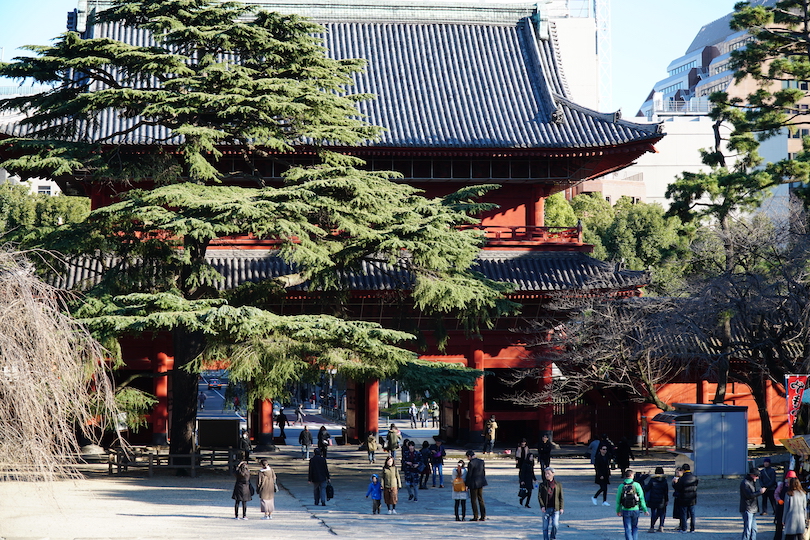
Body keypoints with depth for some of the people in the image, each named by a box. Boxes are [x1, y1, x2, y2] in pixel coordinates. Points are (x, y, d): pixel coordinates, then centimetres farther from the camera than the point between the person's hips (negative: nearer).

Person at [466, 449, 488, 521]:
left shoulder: (471, 463, -17)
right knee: (481, 499, 14)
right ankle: (483, 516, 14)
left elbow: (469, 475, -15)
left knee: (473, 500, 3)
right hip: (480, 483, 7)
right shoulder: (481, 461, 4)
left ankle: (476, 517, 3)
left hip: (474, 483, -7)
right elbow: (484, 471, 10)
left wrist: (467, 485, -8)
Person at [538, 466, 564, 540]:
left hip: (555, 509, 0)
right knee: (546, 526, 2)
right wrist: (542, 506, -13)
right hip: (545, 509, 0)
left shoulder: (558, 484, 6)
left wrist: (561, 508, 2)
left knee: (555, 524, -12)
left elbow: (561, 497, 8)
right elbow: (539, 496, 0)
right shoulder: (542, 485, 4)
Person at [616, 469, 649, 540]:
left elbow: (618, 500, 1)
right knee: (635, 527, 18)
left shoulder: (621, 486, -4)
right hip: (635, 510, 0)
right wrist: (645, 510, 1)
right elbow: (641, 498, -6)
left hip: (625, 510, 0)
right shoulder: (636, 485, -7)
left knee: (628, 529, 4)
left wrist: (618, 510, 15)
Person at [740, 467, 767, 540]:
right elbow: (749, 495, -23)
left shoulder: (752, 482, 19)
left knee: (754, 529, 13)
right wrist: (759, 492, -18)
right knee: (747, 529, -11)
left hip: (753, 509, 10)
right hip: (747, 510, -10)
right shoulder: (745, 483, -15)